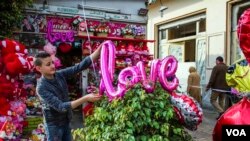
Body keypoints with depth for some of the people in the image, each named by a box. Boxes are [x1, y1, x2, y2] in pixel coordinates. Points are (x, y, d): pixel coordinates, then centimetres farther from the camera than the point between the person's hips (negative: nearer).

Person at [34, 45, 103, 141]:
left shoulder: (60, 75, -7)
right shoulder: (41, 87, -23)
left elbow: (80, 66, -14)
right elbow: (60, 107, -30)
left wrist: (99, 50, -24)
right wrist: (85, 99, -38)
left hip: (66, 122, 6)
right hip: (53, 125, -5)